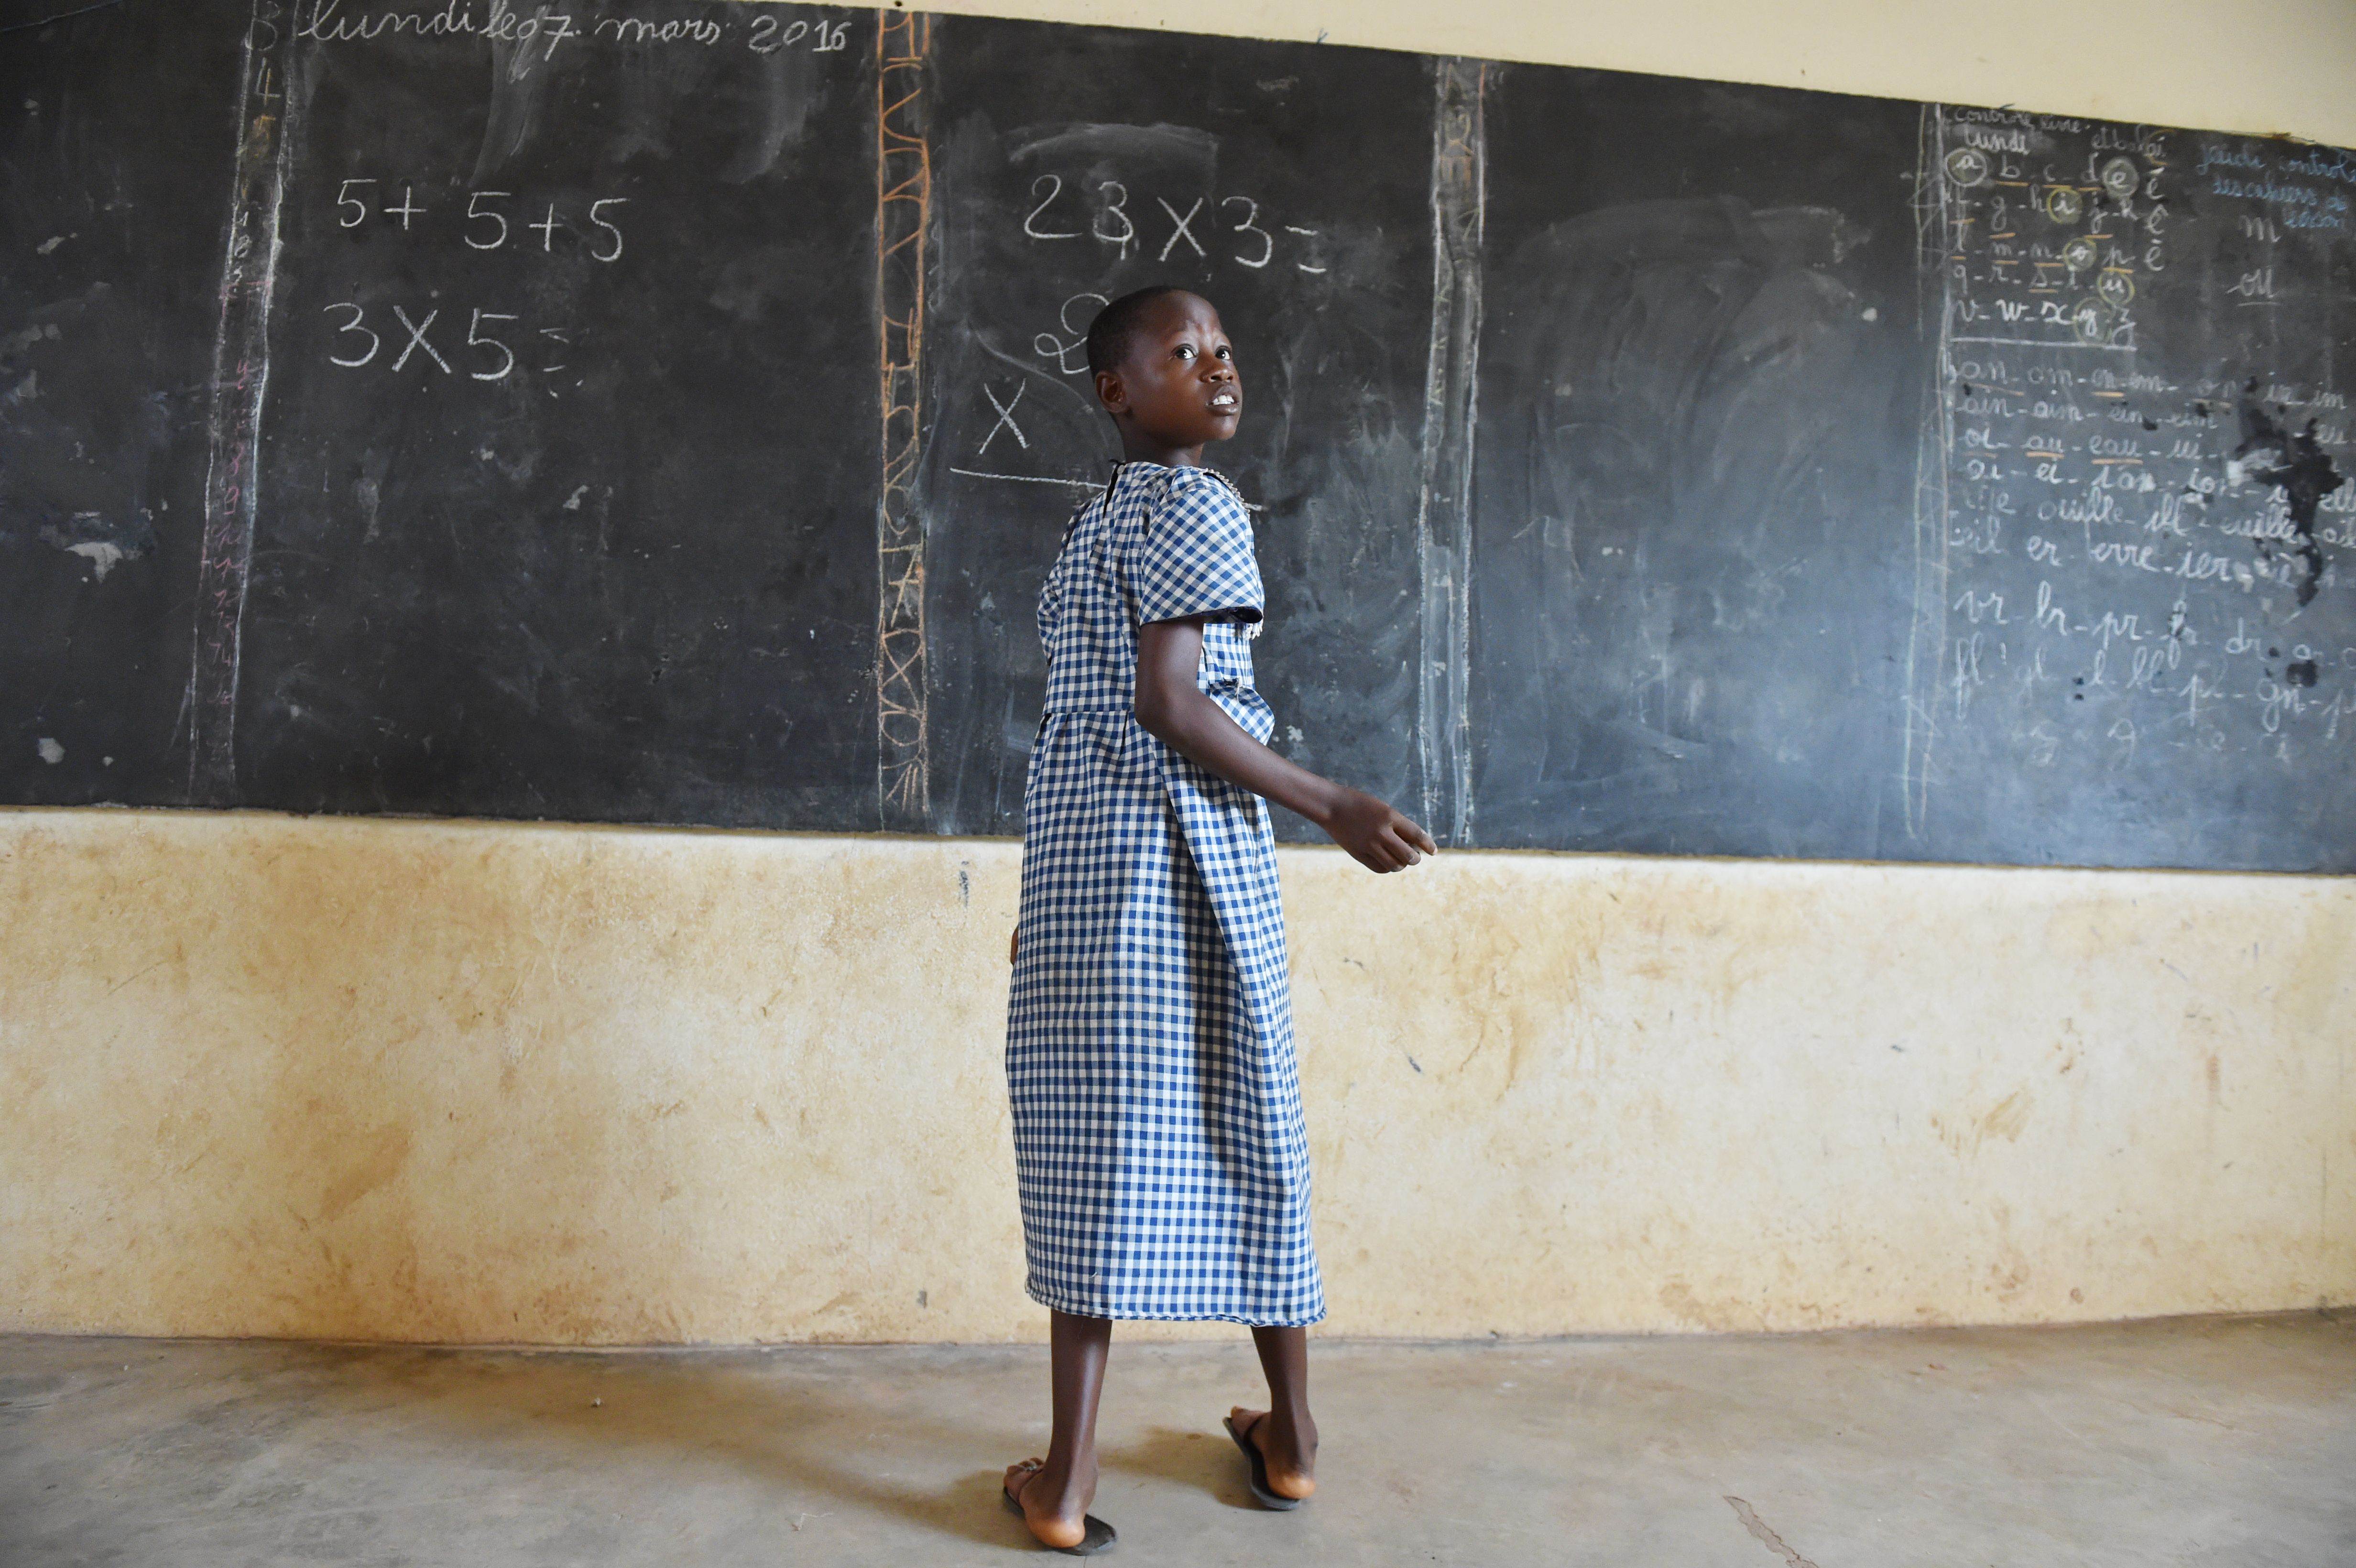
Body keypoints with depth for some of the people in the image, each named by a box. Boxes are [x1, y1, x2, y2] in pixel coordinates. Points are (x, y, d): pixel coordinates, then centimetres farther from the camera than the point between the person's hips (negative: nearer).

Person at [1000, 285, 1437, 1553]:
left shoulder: (1086, 524, 17)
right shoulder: (1196, 504, -5)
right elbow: (1170, 703, -15)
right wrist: (1335, 808, -12)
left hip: (1071, 840, 6)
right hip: (1182, 844, -5)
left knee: (1097, 1139, 4)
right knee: (1245, 1131, 8)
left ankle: (1068, 1480, 8)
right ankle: (1290, 1437, 25)